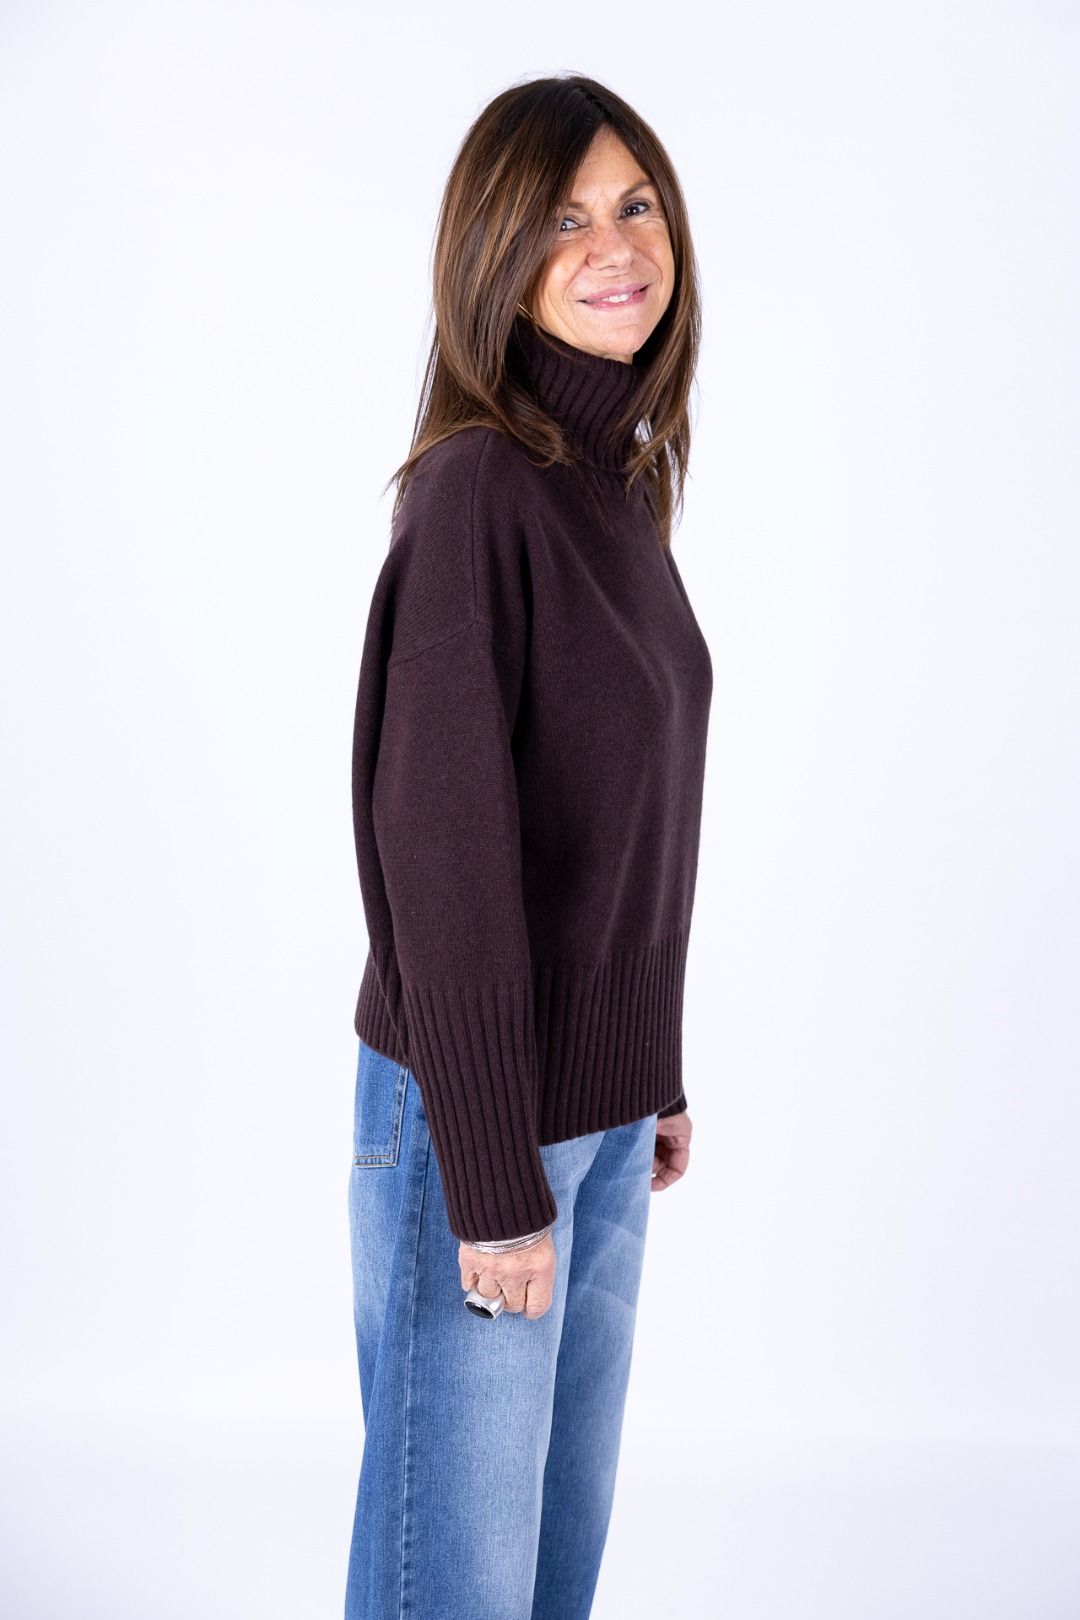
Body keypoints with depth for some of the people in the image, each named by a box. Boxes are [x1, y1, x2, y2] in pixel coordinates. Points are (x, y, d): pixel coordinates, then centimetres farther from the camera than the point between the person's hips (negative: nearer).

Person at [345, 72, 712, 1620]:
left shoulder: (623, 478, 8)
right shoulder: (478, 484, -17)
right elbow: (444, 848, -20)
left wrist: (658, 1074, 15)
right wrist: (492, 1177, -18)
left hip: (601, 1102, 8)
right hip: (475, 1103, -8)